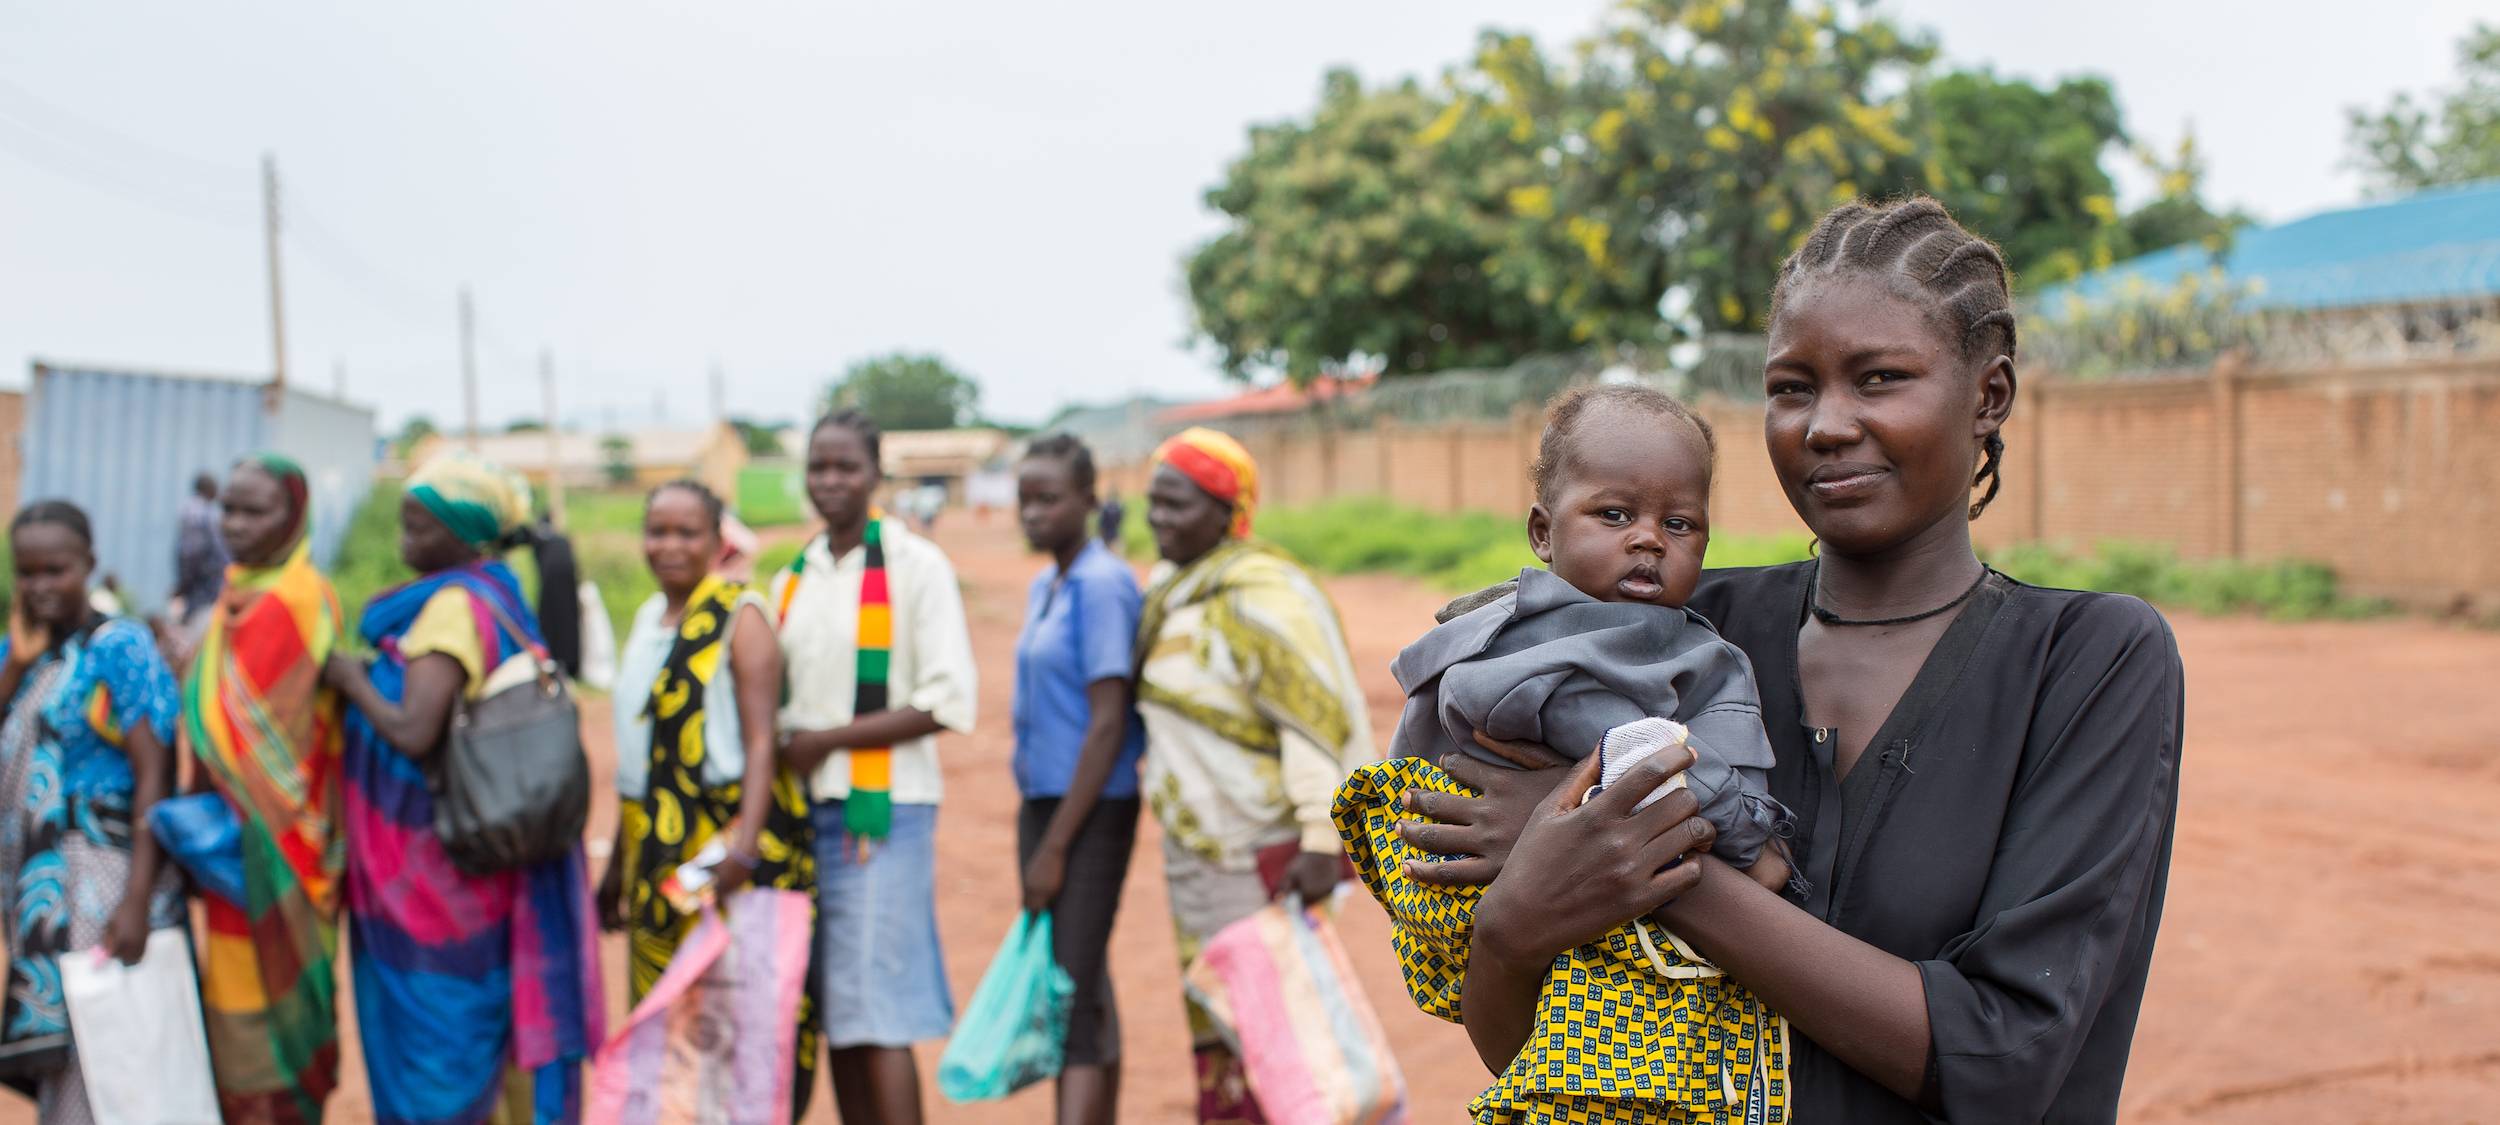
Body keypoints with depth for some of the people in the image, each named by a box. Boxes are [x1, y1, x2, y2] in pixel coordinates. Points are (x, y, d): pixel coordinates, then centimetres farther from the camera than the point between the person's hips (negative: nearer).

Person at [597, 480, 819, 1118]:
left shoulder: (740, 618, -6)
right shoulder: (649, 619, 14)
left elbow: (761, 738, -14)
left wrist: (745, 841, -27)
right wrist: (619, 863, 20)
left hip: (727, 841, -7)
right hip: (657, 850, 7)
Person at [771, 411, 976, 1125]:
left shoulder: (915, 566, -5)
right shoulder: (793, 579, 13)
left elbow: (949, 703, -12)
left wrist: (828, 740, -13)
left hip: (883, 811, -6)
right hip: (807, 811, 6)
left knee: (875, 1015, -8)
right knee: (834, 1016, 8)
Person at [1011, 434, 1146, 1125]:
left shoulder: (1102, 585, -13)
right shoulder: (1044, 587, 13)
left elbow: (1109, 725, -17)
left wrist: (1056, 846, -16)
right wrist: (1038, 832, 15)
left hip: (1090, 811, -8)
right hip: (1040, 802, 9)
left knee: (1075, 992, -11)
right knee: (1080, 990, 14)